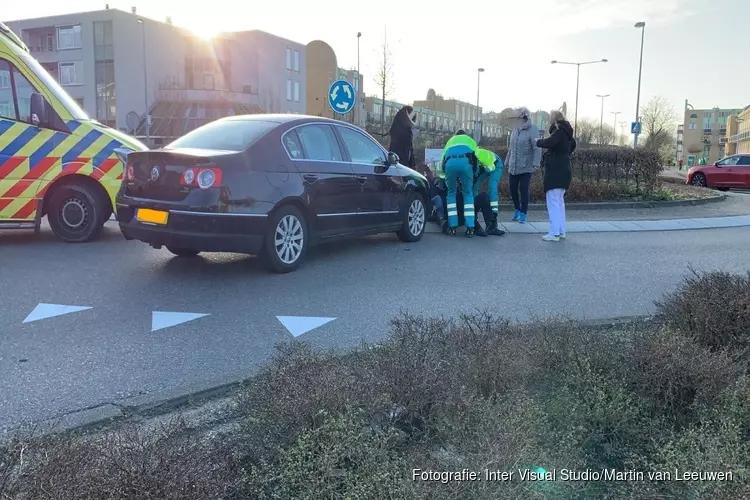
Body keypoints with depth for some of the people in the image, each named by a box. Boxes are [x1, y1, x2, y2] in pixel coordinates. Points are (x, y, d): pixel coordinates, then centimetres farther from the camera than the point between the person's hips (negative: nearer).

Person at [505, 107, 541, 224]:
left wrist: (536, 163, -25)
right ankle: (517, 209, 27)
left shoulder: (532, 129, -12)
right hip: (513, 167, 6)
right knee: (513, 188, 8)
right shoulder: (515, 129, 10)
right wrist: (507, 161, 20)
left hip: (526, 167, -6)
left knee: (523, 189, -4)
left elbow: (537, 148, -17)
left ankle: (523, 213, 9)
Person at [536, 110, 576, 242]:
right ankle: (561, 231, 17)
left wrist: (538, 142, -11)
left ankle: (554, 233, -9)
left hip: (556, 170, -10)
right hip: (563, 169, 10)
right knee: (559, 201, 14)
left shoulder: (559, 131, -12)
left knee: (553, 202, -8)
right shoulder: (565, 132, 16)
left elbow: (549, 143, -29)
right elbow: (573, 143, 35)